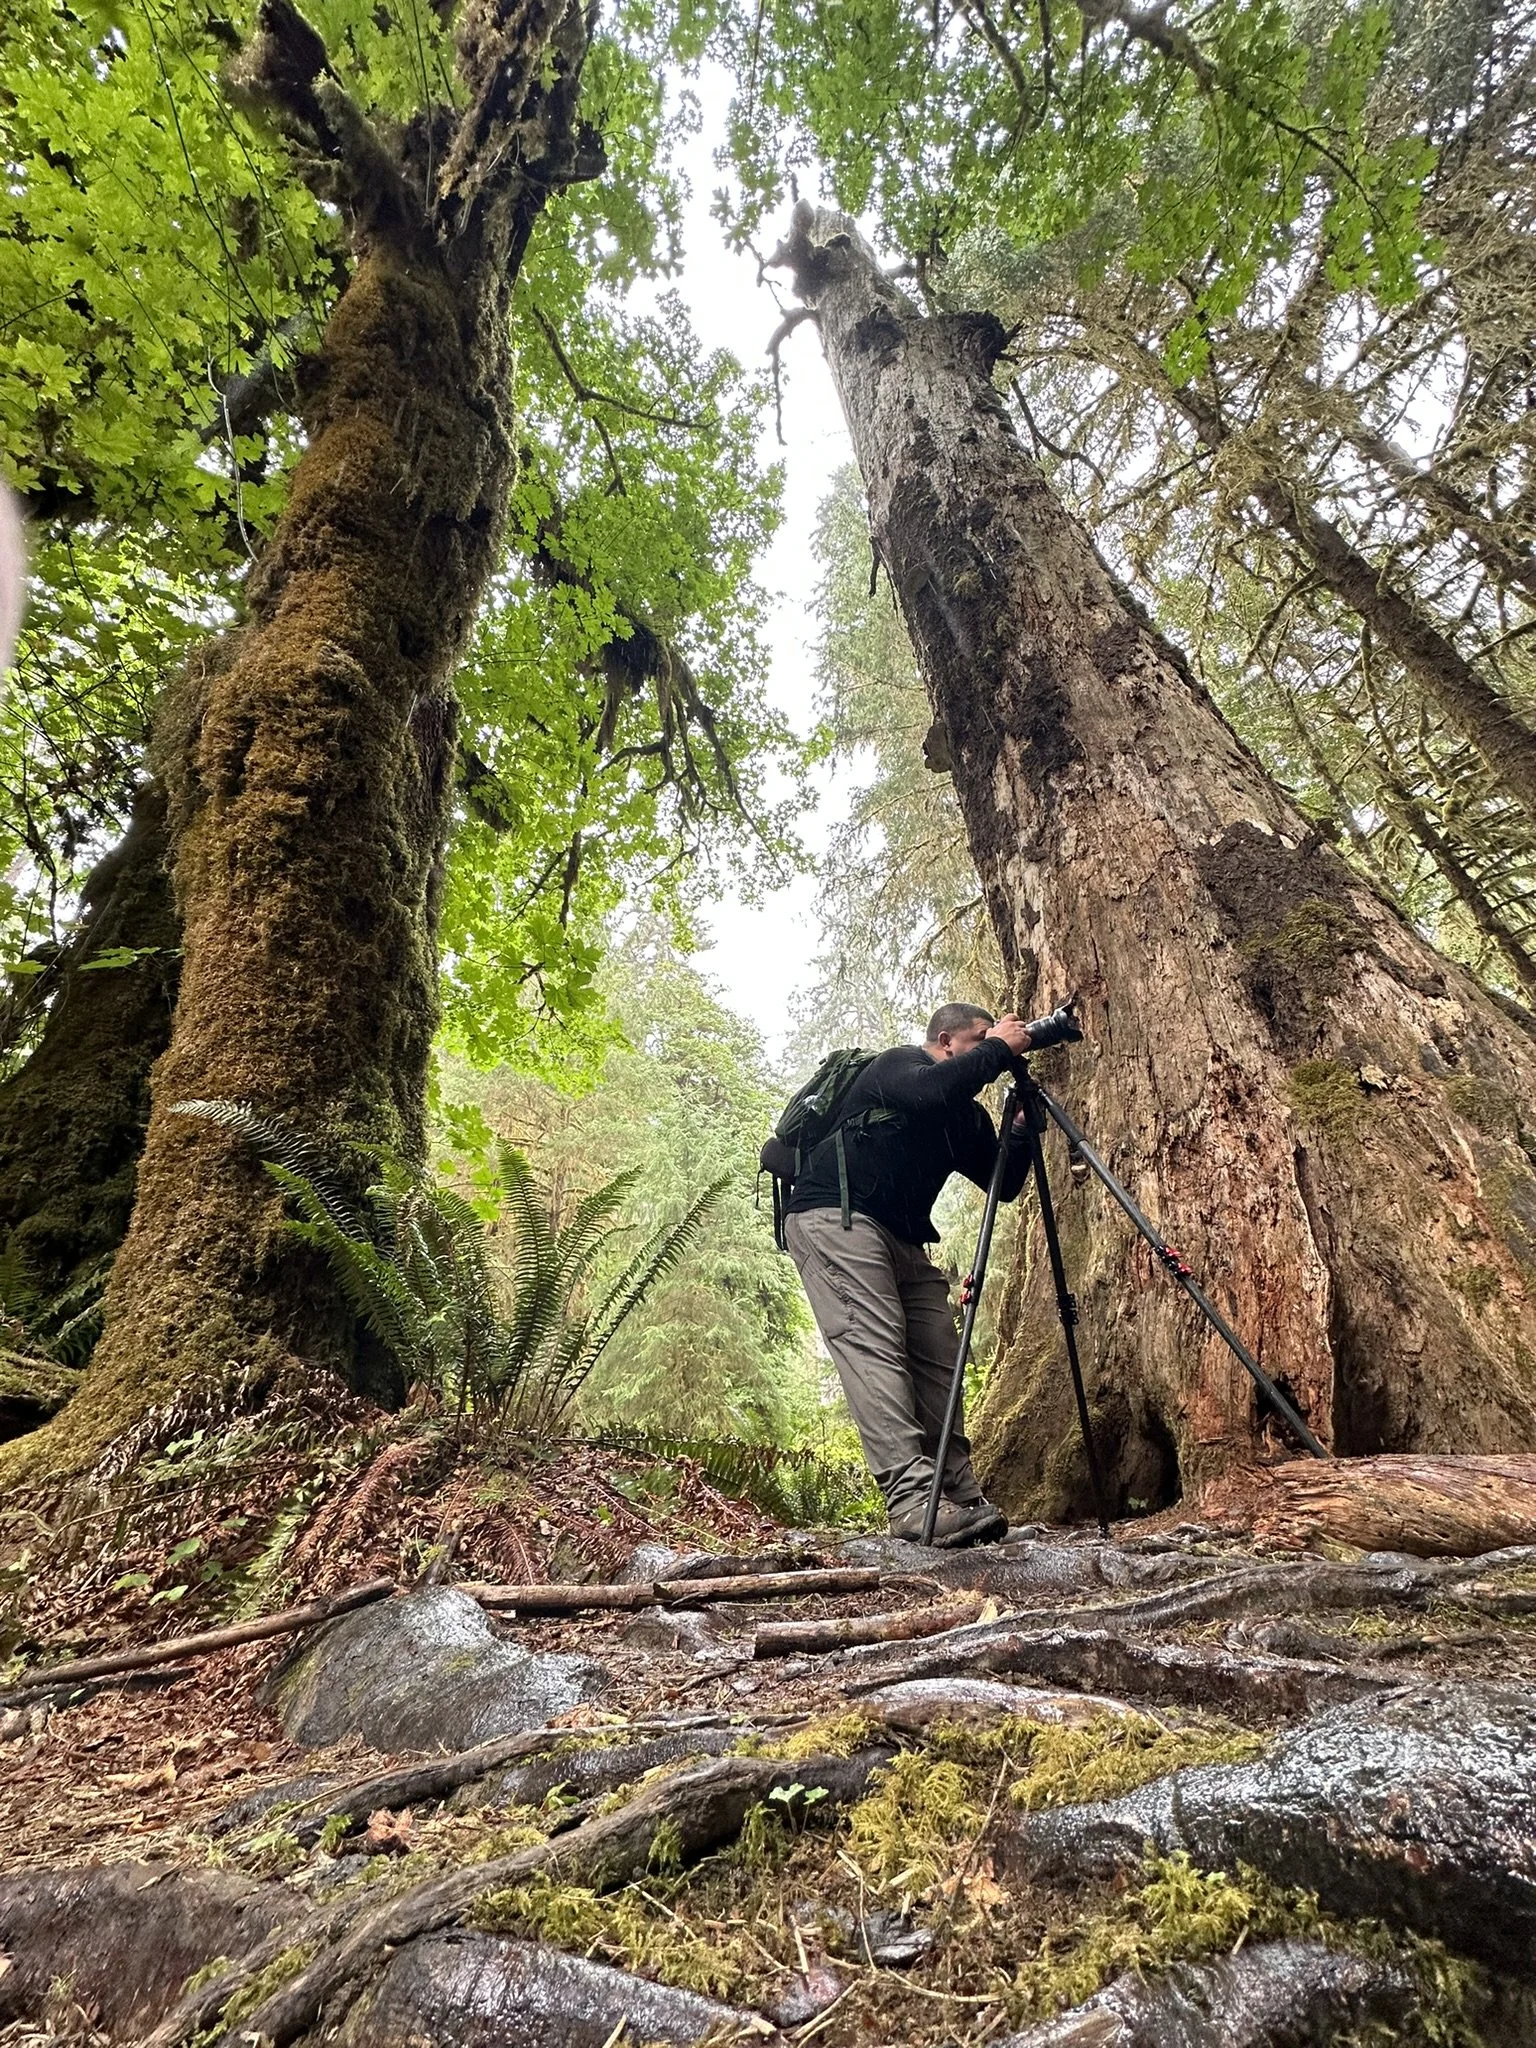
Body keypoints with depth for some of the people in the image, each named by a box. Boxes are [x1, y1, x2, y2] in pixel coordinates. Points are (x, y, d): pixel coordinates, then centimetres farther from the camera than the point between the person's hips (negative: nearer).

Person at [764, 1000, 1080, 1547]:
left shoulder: (964, 1115, 19)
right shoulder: (898, 1062, -4)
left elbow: (1004, 1184, 16)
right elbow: (932, 1092, -28)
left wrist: (1023, 1121, 3)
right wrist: (999, 1049, -14)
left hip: (902, 1238, 9)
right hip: (834, 1216, -8)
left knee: (937, 1357, -2)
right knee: (873, 1344, -21)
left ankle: (960, 1496, 1)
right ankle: (914, 1498, -27)